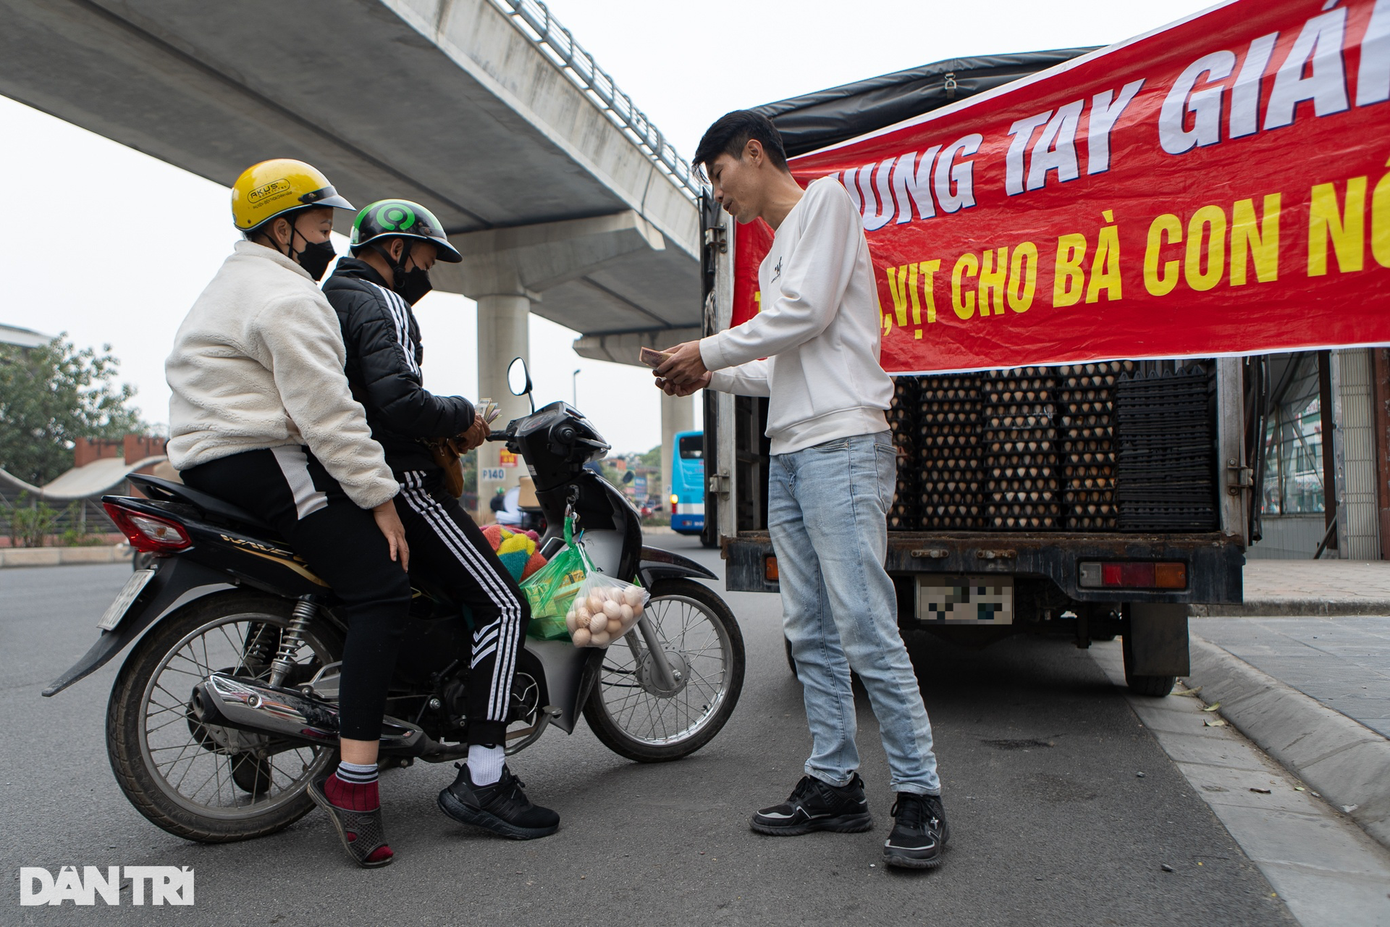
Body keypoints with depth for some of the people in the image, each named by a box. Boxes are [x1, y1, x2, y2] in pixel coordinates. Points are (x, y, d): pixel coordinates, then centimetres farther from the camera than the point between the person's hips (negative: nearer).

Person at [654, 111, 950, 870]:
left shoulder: (825, 200, 3)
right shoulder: (773, 257, 28)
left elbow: (807, 312, -11)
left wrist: (708, 349, -3)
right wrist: (712, 376, 15)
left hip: (841, 445, -9)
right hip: (788, 455, 9)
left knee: (865, 627, -12)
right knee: (810, 631, 8)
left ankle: (919, 796, -2)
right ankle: (834, 784, 15)